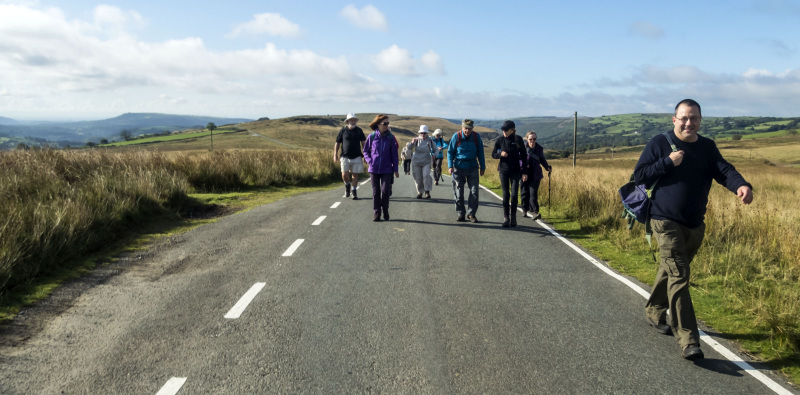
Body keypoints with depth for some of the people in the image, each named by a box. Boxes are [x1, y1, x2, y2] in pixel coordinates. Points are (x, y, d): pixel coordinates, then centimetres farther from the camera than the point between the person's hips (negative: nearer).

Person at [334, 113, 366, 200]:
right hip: (345, 157, -1)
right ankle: (347, 186, 22)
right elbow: (337, 143, 6)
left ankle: (354, 191, 16)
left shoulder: (359, 130, 6)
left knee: (355, 174, 2)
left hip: (356, 157, 1)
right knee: (344, 175, -8)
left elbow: (363, 143, 10)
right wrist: (335, 155, 0)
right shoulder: (343, 130, 2)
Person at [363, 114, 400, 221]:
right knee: (376, 191, 5)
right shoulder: (372, 136, -1)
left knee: (385, 190, -6)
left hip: (387, 169, 0)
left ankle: (385, 210, 16)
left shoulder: (390, 137, -1)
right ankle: (376, 212, 15)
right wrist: (369, 161, -6)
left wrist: (395, 169, 3)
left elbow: (394, 154, 4)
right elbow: (365, 150, 10)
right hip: (374, 169, 1)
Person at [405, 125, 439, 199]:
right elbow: (408, 148, -7)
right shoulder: (416, 140, -2)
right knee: (418, 178, 4)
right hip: (416, 162, 1)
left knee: (426, 175, -22)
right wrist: (412, 142, -26)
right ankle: (419, 192, 24)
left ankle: (427, 192, -11)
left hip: (426, 162, -1)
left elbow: (436, 149, 10)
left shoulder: (430, 140, -1)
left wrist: (434, 154, -12)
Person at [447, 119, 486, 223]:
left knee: (474, 191, -2)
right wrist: (450, 166, -9)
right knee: (458, 192, 2)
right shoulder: (456, 137, -6)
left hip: (473, 168, 1)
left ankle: (471, 213, 8)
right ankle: (460, 213, 13)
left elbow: (480, 153, 11)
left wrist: (482, 167, 12)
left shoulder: (477, 137, 0)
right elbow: (450, 152, 1)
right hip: (459, 168, -1)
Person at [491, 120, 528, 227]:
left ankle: (513, 217, 13)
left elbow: (523, 156, 0)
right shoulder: (500, 140, -1)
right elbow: (493, 154, 8)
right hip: (503, 170, 1)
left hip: (515, 171, -1)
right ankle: (506, 218, 7)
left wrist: (525, 172, -3)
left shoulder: (518, 140, -4)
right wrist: (500, 154, -15)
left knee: (514, 194, -3)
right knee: (506, 195, 0)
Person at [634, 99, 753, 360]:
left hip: (695, 225, 5)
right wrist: (668, 162, -18)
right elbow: (639, 176, -7)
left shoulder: (707, 147, 7)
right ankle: (688, 339, -13)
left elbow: (724, 171, -9)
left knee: (671, 270, 19)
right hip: (666, 221, -5)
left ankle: (654, 312, 40)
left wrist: (741, 185, -30)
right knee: (678, 275, -12)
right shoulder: (659, 143, -5)